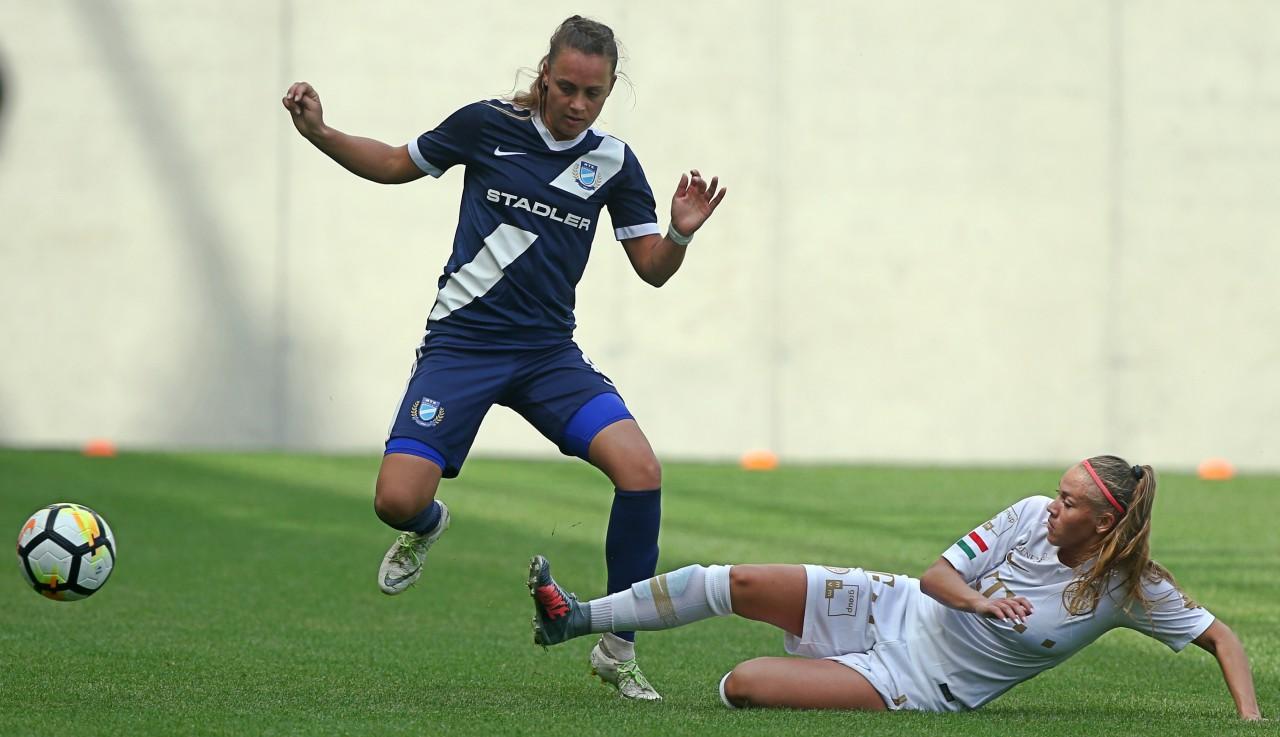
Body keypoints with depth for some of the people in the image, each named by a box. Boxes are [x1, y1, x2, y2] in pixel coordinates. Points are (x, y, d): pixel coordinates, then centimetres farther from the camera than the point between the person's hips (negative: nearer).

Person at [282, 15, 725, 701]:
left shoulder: (612, 161, 2)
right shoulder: (487, 125, -3)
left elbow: (652, 268, 5)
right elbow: (395, 164, 11)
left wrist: (681, 234, -16)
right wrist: (318, 133, -3)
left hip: (550, 353, 2)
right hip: (462, 342, -2)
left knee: (641, 470, -23)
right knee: (397, 501, -18)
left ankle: (617, 650, -6)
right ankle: (428, 525, 25)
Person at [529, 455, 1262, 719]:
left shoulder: (1132, 590, -16)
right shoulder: (1032, 517, -7)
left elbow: (1222, 636, -12)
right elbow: (939, 574, -5)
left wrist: (1250, 716, -27)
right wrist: (980, 600, -27)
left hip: (921, 689, -3)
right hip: (899, 610, 3)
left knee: (742, 684, -20)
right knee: (738, 582, -7)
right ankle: (575, 618, 10)